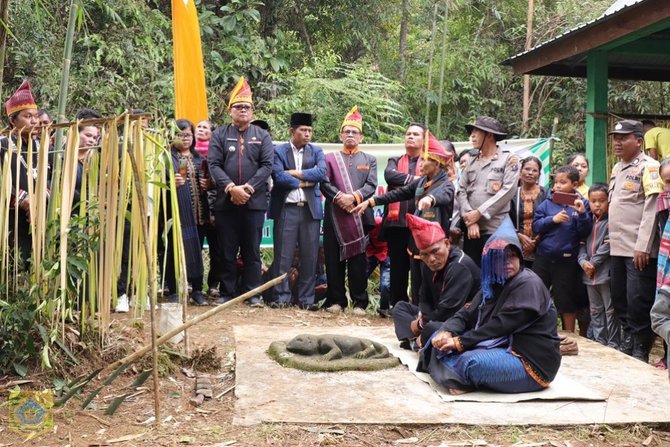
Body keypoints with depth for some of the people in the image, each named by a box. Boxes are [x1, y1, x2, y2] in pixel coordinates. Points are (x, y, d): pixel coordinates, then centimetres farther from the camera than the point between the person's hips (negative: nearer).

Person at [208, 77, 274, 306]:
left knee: (252, 250, 4)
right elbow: (213, 165, -3)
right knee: (227, 250, 5)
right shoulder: (219, 135, 8)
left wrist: (249, 187, -13)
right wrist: (231, 188, -16)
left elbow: (267, 165, -2)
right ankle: (226, 292, 13)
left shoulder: (262, 136, 8)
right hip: (225, 202, 0)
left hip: (254, 202, 0)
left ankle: (252, 293, 10)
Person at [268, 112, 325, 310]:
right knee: (283, 256, 0)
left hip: (311, 209, 2)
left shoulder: (316, 151, 13)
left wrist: (295, 173, -8)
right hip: (286, 209, -2)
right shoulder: (278, 151, 4)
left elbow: (321, 172, -5)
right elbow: (278, 176, -11)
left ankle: (306, 298, 11)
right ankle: (282, 297, 7)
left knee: (309, 256, 3)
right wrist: (304, 182, -6)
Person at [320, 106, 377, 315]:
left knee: (358, 260, -1)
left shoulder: (369, 160, 16)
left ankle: (359, 302, 3)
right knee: (334, 260, 1)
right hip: (334, 217, 0)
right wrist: (340, 198, -14)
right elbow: (325, 183, 2)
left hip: (360, 216, 0)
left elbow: (371, 185, 2)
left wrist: (353, 197, -14)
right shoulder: (330, 158, 14)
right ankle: (336, 300, 8)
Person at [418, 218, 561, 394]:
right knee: (442, 341, 6)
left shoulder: (528, 284, -16)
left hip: (531, 362, -9)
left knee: (471, 362, -33)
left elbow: (501, 325, -24)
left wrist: (461, 342, -22)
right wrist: (446, 332, -17)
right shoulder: (493, 284, 10)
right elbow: (467, 314, 4)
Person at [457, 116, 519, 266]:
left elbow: (508, 190, -10)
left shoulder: (509, 159, 2)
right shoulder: (472, 162, 17)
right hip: (471, 228, 5)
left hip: (495, 230, -5)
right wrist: (469, 220, -8)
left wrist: (479, 213, -11)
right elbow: (461, 191, 7)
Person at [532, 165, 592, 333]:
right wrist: (552, 219, -17)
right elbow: (535, 226, -3)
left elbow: (585, 233, -7)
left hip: (567, 260, -2)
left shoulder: (581, 203, -4)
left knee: (566, 300, 11)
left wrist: (582, 213, -21)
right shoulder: (547, 203, 1)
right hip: (543, 257, 2)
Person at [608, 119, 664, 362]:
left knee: (638, 302, -4)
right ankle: (626, 344, 26)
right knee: (619, 299, 13)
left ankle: (640, 351, 7)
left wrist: (643, 246, -20)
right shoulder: (617, 168, 16)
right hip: (618, 247, 8)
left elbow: (652, 208, -15)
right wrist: (612, 238, 15)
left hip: (639, 250, -8)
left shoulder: (649, 167, -9)